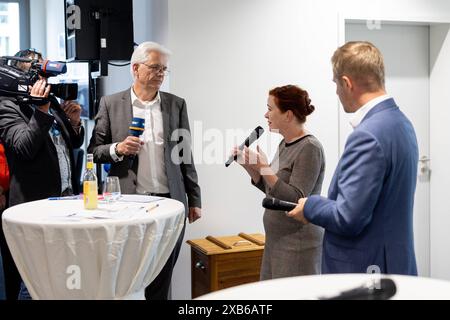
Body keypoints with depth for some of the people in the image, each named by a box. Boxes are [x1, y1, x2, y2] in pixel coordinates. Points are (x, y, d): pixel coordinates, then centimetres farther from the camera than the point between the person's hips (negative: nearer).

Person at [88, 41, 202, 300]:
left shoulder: (177, 104, 7)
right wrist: (117, 149, -15)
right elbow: (93, 151, 5)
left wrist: (194, 199, 6)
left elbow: (185, 155, 8)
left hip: (170, 201, 2)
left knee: (162, 278, 9)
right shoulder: (111, 104, 2)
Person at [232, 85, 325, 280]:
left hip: (298, 245, -8)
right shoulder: (285, 144, 10)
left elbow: (295, 199, -21)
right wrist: (249, 167, 4)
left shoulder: (309, 148, -16)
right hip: (276, 240, 9)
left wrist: (265, 169, -24)